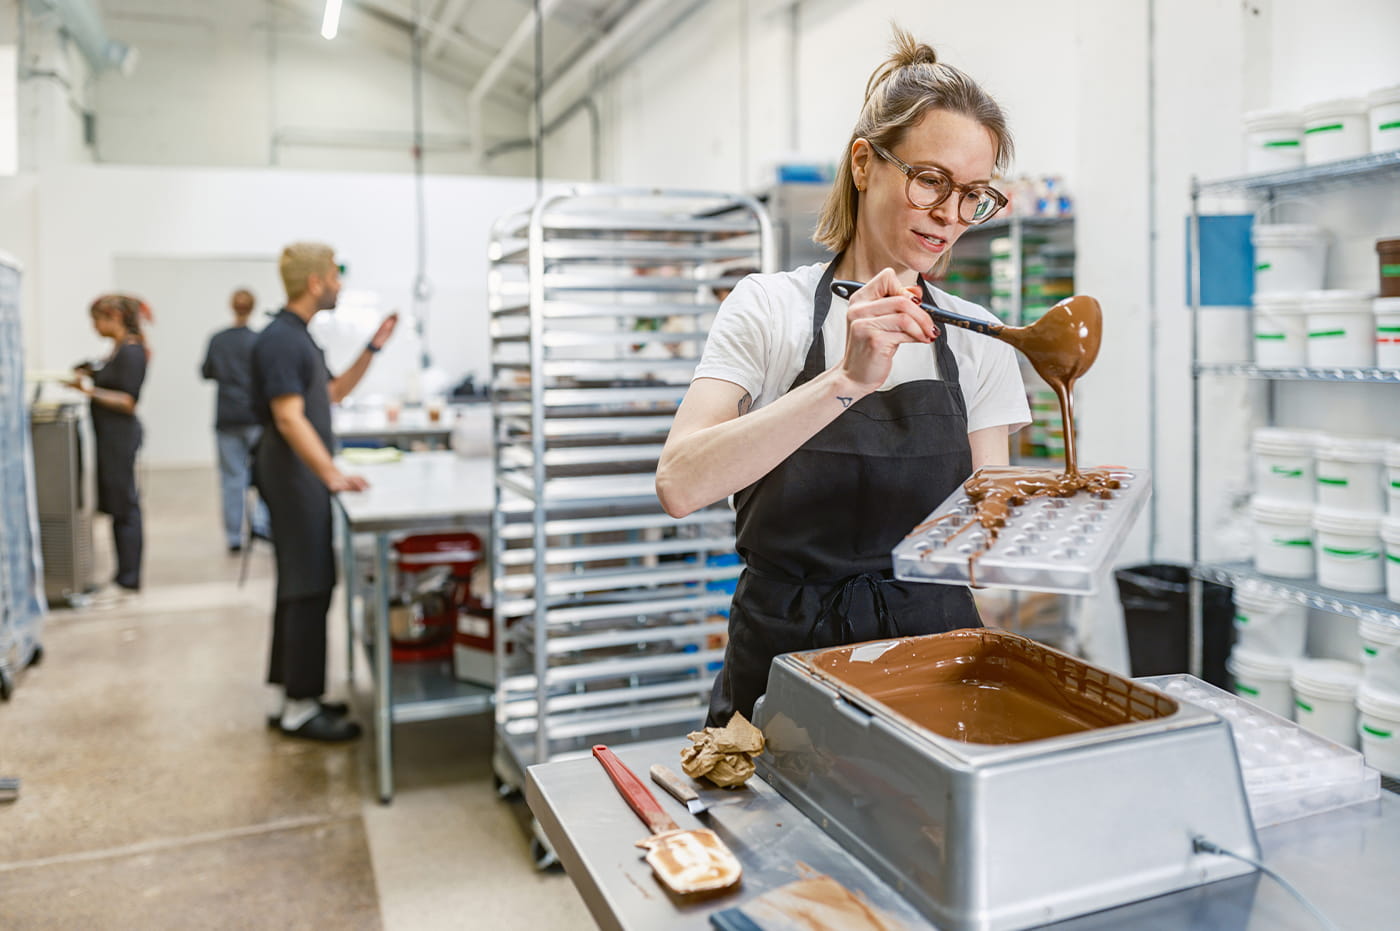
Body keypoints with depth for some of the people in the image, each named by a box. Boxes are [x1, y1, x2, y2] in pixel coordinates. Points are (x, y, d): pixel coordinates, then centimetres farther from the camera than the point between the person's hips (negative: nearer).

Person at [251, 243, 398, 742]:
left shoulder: (299, 336, 16)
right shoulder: (279, 339, -16)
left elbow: (333, 391, 24)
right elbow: (289, 418, -24)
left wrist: (372, 349, 16)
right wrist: (332, 474, -29)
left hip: (305, 476, 10)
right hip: (293, 475, -10)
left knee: (303, 587, 14)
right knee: (308, 589, -6)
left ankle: (297, 695, 24)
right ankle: (299, 709, 2)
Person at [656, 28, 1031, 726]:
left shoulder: (976, 339, 5)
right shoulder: (769, 308, -4)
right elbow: (679, 485, -19)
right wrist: (846, 380, -27)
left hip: (932, 654, 2)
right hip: (785, 655, -2)